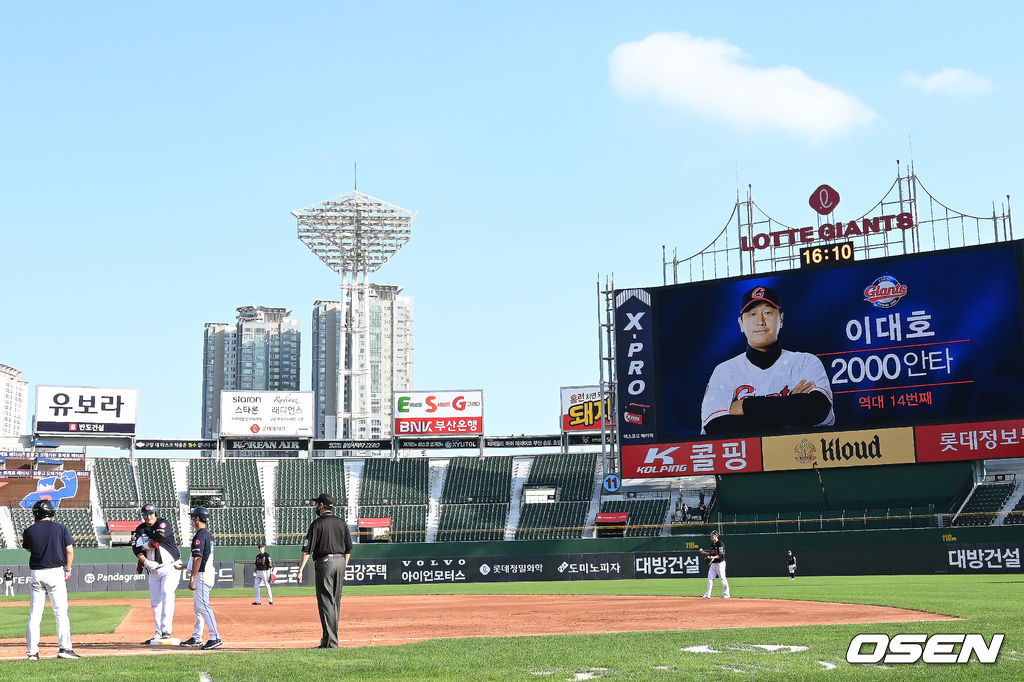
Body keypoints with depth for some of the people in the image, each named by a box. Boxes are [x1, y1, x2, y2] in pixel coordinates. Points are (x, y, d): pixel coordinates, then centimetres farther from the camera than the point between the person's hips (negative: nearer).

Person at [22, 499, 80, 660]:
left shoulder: (29, 531, 1)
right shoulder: (61, 528, -2)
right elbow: (70, 551, -4)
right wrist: (68, 570, 6)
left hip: (37, 575, 2)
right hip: (56, 573, -2)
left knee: (34, 614, 7)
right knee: (61, 612, 0)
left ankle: (33, 651, 5)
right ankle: (64, 647, -5)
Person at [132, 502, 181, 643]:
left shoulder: (163, 523, -9)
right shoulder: (140, 529, 7)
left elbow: (157, 540, -26)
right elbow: (135, 548, -4)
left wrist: (143, 545, -8)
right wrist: (145, 562, -20)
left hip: (170, 568, -6)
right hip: (153, 570, 6)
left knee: (167, 595, -21)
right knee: (155, 601, 5)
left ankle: (167, 630, -24)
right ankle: (159, 634, 10)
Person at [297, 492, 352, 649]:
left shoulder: (317, 524, -8)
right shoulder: (342, 523, 10)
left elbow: (307, 549, -12)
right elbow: (349, 548, 13)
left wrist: (300, 570, -12)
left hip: (324, 562, -6)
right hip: (340, 562, 6)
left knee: (326, 602, -5)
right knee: (336, 602, 14)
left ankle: (331, 641, -10)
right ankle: (330, 637, 20)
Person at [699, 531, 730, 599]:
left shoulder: (720, 543, -12)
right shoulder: (712, 544, 15)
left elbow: (721, 555, -19)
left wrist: (714, 557, -30)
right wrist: (704, 553, 5)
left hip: (720, 563, -8)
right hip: (713, 564, 8)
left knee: (723, 579, -3)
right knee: (710, 579, 2)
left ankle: (726, 594, 6)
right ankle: (708, 594, 3)